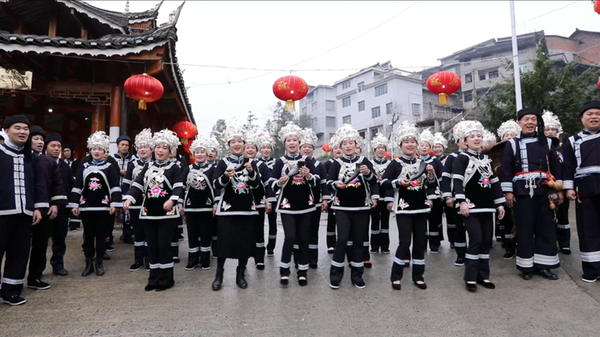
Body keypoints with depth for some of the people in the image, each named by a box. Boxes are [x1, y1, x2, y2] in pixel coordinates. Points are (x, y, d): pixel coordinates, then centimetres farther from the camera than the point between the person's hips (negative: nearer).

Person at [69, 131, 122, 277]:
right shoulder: (84, 166, 8)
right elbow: (77, 186, 7)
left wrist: (114, 204, -11)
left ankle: (99, 262, 16)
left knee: (101, 235, 6)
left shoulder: (109, 167, 2)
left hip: (103, 206, -2)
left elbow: (115, 186, -4)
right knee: (88, 235, 8)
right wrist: (75, 204, 1)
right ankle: (89, 262, 18)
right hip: (86, 206, 2)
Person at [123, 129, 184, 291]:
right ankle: (154, 278, 23)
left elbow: (179, 187, -14)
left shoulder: (175, 167, -2)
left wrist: (172, 199, -32)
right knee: (152, 245, 11)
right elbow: (137, 185, 7)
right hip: (148, 211, 5)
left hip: (167, 212, -5)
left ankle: (166, 279, 13)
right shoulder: (148, 166, 13)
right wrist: (129, 199, -9)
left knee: (163, 245, -1)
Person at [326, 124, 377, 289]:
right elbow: (329, 182, -5)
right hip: (342, 207, -1)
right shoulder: (336, 163, 2)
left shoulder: (364, 161, 3)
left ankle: (357, 274, 19)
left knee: (359, 240, 7)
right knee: (342, 239, -7)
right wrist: (336, 184, -27)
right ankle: (335, 274, 6)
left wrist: (368, 173, -23)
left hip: (361, 207, 1)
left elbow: (374, 182, -4)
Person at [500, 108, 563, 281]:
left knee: (546, 228, 6)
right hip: (522, 193, -3)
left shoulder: (546, 142, 12)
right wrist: (508, 191, -8)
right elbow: (506, 169, -2)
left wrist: (559, 189, 7)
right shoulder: (512, 144, 2)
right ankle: (526, 266, 11)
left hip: (543, 192, 3)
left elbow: (556, 166, 12)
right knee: (525, 229, 1)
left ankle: (543, 264, 17)